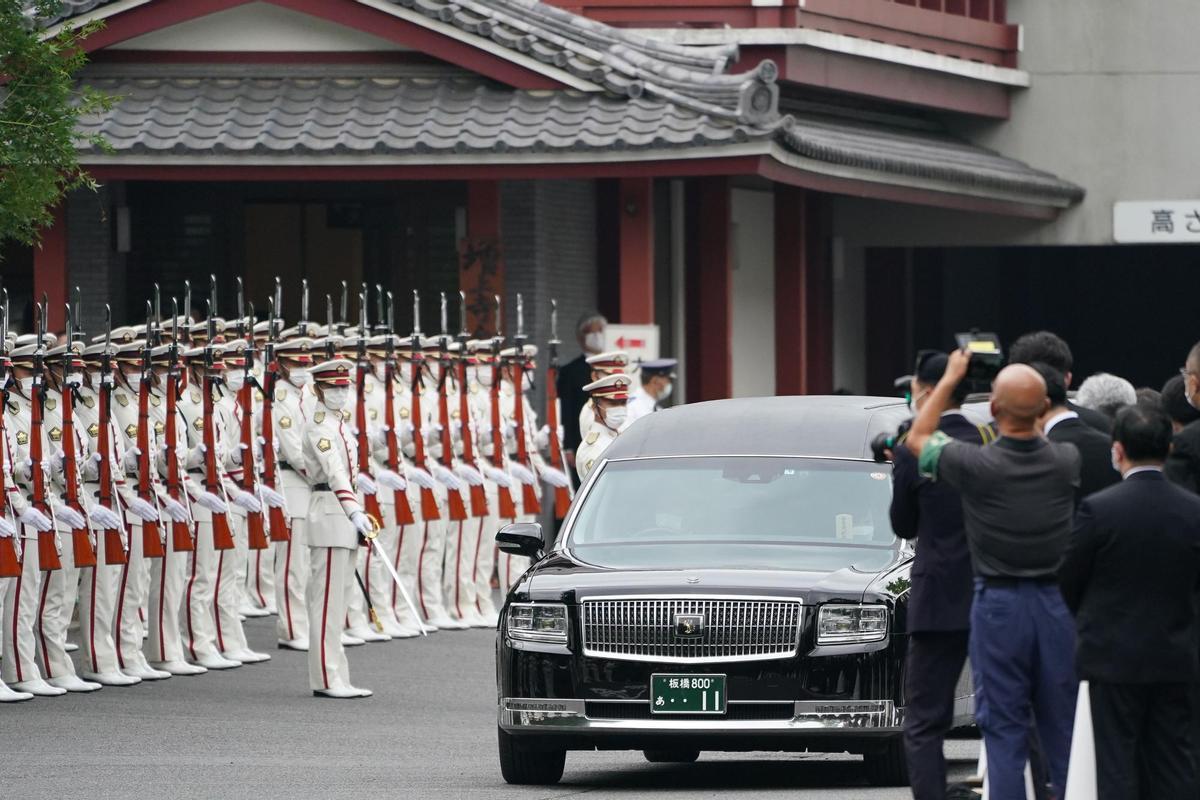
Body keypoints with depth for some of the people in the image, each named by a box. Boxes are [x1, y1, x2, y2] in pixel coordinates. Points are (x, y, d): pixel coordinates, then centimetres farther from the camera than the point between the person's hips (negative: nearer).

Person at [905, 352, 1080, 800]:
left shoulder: (976, 465, -15)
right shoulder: (1066, 462, -6)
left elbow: (918, 439, 6)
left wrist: (951, 379, 13)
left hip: (999, 606, -3)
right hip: (1058, 604, 3)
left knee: (1004, 733, 2)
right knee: (1063, 729, 9)